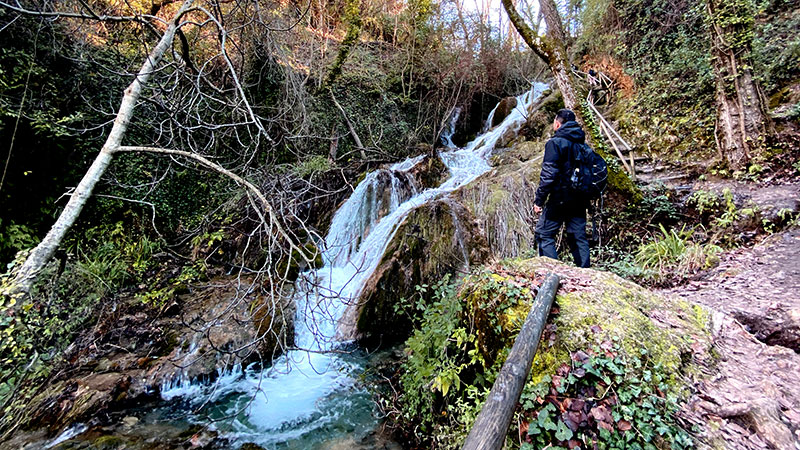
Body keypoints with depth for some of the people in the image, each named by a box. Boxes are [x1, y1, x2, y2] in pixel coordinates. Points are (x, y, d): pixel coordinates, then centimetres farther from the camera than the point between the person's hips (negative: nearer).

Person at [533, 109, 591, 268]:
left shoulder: (555, 143, -9)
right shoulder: (582, 144, 13)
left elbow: (548, 174, -15)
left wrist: (539, 200, -11)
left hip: (560, 198, -7)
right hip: (580, 200, 7)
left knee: (544, 234, 0)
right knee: (579, 237, 12)